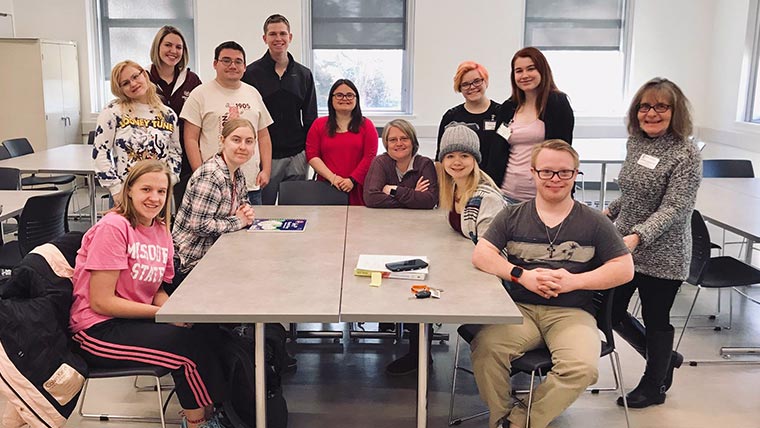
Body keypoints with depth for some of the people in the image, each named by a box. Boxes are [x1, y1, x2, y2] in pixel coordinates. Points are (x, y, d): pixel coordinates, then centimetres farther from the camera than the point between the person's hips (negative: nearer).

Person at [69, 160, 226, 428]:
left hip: (136, 321, 7)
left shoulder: (161, 230, 6)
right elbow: (101, 302, -18)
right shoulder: (113, 227, -16)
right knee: (192, 343, -19)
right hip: (98, 330, -7)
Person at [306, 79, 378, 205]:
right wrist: (332, 177, -9)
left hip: (357, 189, 0)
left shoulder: (366, 125, 10)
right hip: (327, 188, 1)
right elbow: (312, 155, 3)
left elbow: (370, 156, 0)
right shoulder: (319, 125, 12)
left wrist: (352, 180, -11)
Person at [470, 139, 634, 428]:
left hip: (572, 312, 0)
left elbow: (625, 269, 7)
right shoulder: (512, 216, 12)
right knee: (485, 348, -31)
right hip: (519, 308, 1)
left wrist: (574, 280, -8)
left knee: (583, 368, -32)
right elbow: (481, 255, 3)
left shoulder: (594, 222, 10)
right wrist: (522, 275, -14)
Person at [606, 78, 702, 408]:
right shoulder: (636, 142, 4)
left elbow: (674, 208, -24)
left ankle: (655, 386, 33)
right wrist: (610, 212, 22)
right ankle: (664, 358, 38)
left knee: (656, 321, 9)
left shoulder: (686, 155, -16)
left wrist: (637, 237, -35)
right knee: (610, 311, 14)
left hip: (662, 256, -7)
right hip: (624, 247, 7)